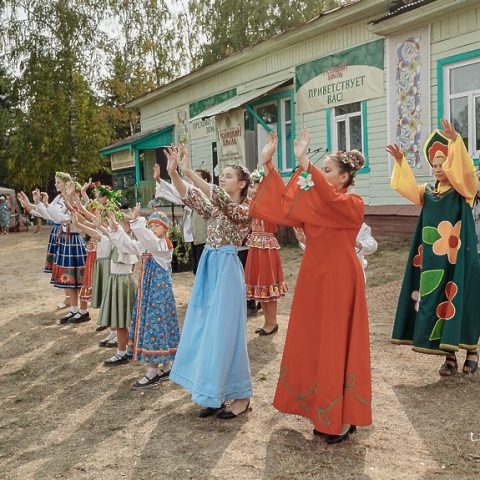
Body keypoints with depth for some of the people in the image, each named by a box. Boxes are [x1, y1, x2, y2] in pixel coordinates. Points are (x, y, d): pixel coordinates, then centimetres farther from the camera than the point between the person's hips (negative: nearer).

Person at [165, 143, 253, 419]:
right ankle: (216, 394, 23)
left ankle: (241, 396, 12)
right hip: (208, 268, 8)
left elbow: (220, 198, -26)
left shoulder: (245, 211, -8)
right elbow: (191, 198, -2)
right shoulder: (216, 209, 12)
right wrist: (173, 173, -16)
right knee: (206, 330, 10)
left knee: (224, 331, -3)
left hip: (226, 270, -8)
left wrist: (189, 172, -32)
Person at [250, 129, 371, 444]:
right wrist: (268, 164, -6)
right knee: (314, 344, 11)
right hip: (314, 280, 7)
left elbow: (329, 199, -31)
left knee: (338, 346, -1)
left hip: (339, 282, -7)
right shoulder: (317, 203, 11)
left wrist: (305, 164, -38)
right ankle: (324, 414, 24)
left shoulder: (353, 204, -9)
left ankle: (344, 419, 12)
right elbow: (285, 204, -1)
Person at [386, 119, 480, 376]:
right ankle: (449, 356, 13)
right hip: (433, 259, 5)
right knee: (438, 302, 5)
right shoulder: (428, 193, 11)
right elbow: (406, 186, 4)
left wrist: (455, 140, -32)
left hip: (457, 257, -5)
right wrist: (400, 161, -8)